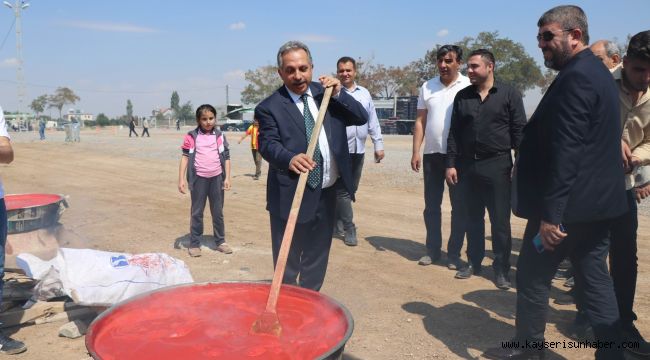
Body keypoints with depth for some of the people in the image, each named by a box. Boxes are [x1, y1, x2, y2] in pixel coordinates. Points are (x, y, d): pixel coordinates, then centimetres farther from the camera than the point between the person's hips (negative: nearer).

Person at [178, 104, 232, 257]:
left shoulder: (220, 136, 3)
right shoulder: (191, 137, -2)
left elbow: (226, 157, 4)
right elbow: (185, 157, -2)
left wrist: (227, 177, -2)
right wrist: (181, 179, -8)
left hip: (217, 177, 2)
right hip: (198, 178, -1)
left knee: (218, 212, 12)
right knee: (197, 212, 8)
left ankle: (221, 241, 23)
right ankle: (194, 244, 17)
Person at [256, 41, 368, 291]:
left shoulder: (325, 93, 7)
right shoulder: (269, 107, -7)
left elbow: (362, 118, 5)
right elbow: (268, 143, -19)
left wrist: (338, 95, -10)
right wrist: (289, 158, -40)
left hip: (327, 193, 5)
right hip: (292, 195, -5)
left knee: (317, 256, 18)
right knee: (288, 260, 4)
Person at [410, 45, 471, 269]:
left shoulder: (469, 87, -4)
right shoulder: (427, 87, 8)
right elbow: (420, 121, 9)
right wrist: (416, 152, 3)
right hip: (432, 154, 4)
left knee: (459, 206, 5)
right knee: (431, 205, 10)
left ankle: (454, 253, 16)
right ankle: (432, 249, 22)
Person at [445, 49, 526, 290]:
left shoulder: (509, 94, 0)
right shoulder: (462, 96, 9)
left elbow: (519, 132, -2)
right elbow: (454, 133, 9)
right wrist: (451, 164, 3)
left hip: (497, 165, -3)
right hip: (468, 165, 3)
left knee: (500, 220, 2)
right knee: (473, 217, 12)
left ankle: (501, 269, 13)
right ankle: (474, 262, 24)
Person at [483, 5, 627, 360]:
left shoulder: (575, 78, -18)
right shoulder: (597, 72, 14)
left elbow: (564, 153, -25)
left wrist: (550, 214, -24)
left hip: (567, 205, -9)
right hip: (596, 202, 9)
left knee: (532, 276, 7)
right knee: (595, 280, 13)